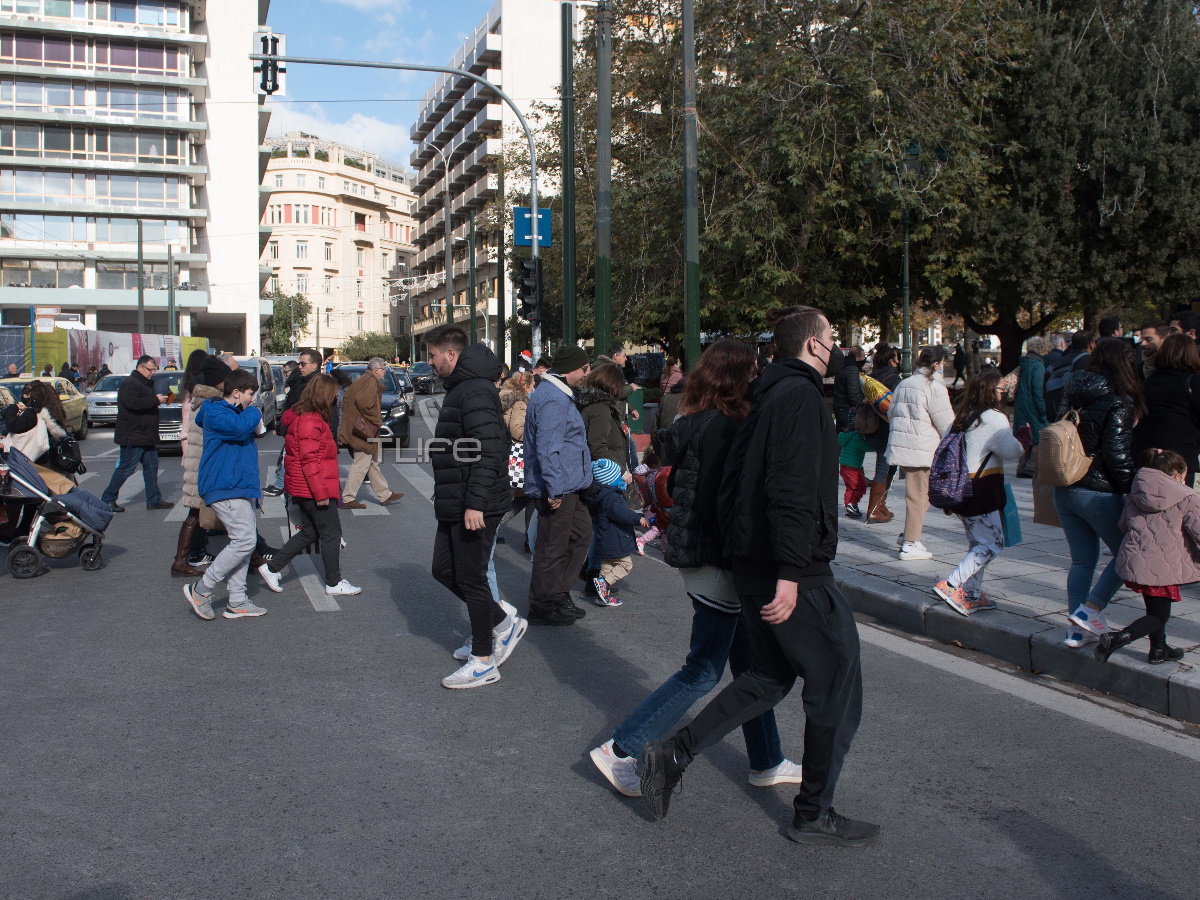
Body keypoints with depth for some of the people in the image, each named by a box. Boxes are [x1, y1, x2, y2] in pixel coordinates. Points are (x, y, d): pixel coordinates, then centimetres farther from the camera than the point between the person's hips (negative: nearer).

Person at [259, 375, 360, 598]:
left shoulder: (303, 417, 14)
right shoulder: (310, 421, -18)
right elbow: (310, 460, -23)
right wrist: (321, 493, -21)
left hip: (302, 488, 10)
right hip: (312, 489, -10)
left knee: (309, 532, 16)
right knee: (331, 533, 0)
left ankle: (271, 567, 19)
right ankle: (334, 583, 9)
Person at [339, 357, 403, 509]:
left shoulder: (362, 380, 18)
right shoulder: (371, 382, -13)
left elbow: (346, 398, 21)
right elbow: (363, 401, -27)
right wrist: (376, 419, -18)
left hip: (356, 427, 11)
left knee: (372, 462, 15)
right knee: (361, 464, -6)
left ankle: (384, 495, 24)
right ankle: (348, 498, -3)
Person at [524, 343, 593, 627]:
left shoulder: (558, 394, 15)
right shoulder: (553, 400, -20)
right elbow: (548, 449, -26)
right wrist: (554, 489, -25)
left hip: (570, 486, 11)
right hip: (558, 489, -11)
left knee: (581, 533, 19)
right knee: (552, 548, 0)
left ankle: (558, 595, 27)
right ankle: (542, 608, 12)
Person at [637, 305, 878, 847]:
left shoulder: (770, 395, 15)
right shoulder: (801, 396, -15)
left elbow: (731, 479, 17)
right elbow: (791, 490, -25)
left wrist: (737, 551, 21)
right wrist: (790, 573, -27)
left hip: (750, 564, 10)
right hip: (796, 572, -10)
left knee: (770, 675, 20)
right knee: (836, 684, 4)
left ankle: (673, 754, 16)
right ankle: (815, 814, 16)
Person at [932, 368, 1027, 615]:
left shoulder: (961, 418, 13)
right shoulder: (994, 418, -12)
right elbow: (1011, 450, -17)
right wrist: (1025, 441, 1)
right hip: (981, 491, -9)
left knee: (978, 543, 17)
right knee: (992, 544, -4)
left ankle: (972, 595, 17)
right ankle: (950, 585, -14)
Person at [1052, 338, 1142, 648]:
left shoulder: (1071, 396, 6)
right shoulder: (1118, 403, -13)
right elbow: (1117, 454, -17)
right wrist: (1132, 489, -8)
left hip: (1063, 491, 7)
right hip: (1098, 492, -7)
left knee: (1082, 559, 15)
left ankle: (1077, 629, 16)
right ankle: (1090, 610, 2)